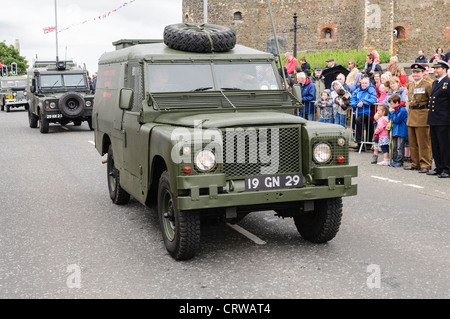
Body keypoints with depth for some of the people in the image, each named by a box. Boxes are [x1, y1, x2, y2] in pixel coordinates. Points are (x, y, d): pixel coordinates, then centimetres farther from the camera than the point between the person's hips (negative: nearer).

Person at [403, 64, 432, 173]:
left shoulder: (427, 85, -7)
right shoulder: (410, 85, 13)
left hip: (422, 115, -7)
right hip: (411, 115, 7)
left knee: (423, 143, -3)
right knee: (412, 142, 11)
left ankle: (425, 165, 3)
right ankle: (415, 164, 21)